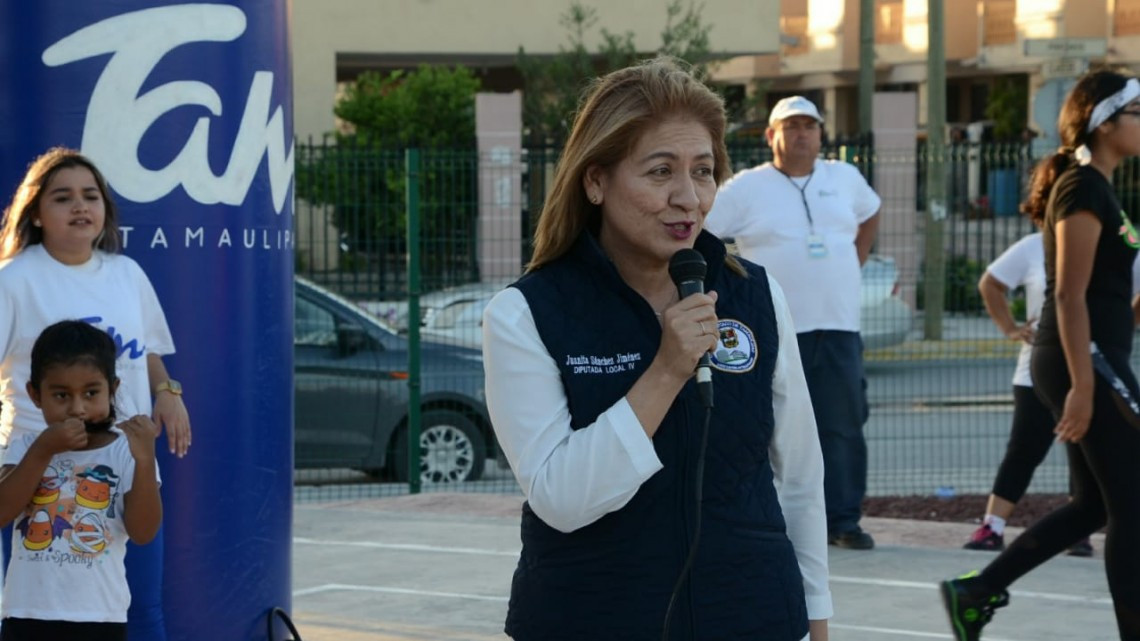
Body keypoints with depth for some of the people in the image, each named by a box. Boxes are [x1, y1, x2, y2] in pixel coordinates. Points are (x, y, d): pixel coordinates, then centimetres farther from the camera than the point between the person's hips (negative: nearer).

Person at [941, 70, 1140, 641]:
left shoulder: (1092, 187, 15)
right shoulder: (1085, 189, -15)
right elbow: (1070, 296, -20)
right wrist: (1083, 385, -23)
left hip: (1090, 362, 10)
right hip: (1085, 361, -10)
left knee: (1094, 506, 13)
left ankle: (975, 591, 16)